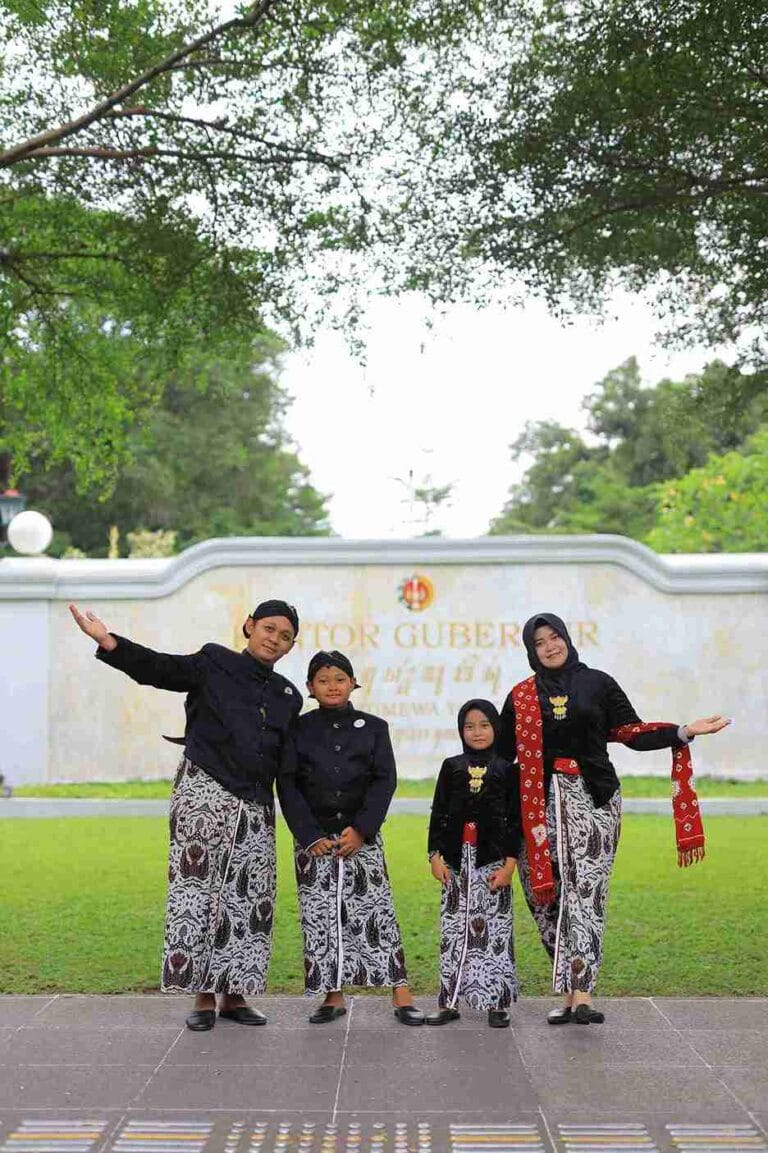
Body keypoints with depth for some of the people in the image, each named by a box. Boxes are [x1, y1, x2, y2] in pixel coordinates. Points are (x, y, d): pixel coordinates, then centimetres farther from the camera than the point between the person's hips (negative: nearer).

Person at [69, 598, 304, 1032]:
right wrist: (107, 640, -23)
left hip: (255, 808, 5)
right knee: (199, 891, -5)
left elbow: (287, 767, 15)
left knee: (249, 898, 4)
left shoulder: (288, 696, 14)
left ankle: (233, 994, 15)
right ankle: (203, 996, 4)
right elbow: (159, 669, -9)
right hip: (204, 794, -4)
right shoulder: (215, 664, 3)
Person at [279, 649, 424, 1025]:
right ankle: (333, 997, 12)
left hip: (361, 836, -1)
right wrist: (311, 836, -9)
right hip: (314, 838, 1)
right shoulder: (298, 729, 5)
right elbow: (289, 786, 1)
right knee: (320, 916, 2)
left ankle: (402, 997, -1)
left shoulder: (372, 727, 6)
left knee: (376, 911, -4)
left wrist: (361, 829, -11)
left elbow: (385, 780, 0)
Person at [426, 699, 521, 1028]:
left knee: (495, 930, 1)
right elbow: (438, 814, 8)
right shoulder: (451, 767, 7)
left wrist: (509, 864, -4)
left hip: (493, 862, -2)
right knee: (453, 931, 5)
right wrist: (435, 856, 1)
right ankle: (449, 1001, 12)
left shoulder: (506, 769, 3)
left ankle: (497, 1002, 10)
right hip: (456, 863, 2)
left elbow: (515, 819, 2)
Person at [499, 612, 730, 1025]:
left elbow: (634, 734, 6)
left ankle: (580, 995, -16)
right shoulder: (521, 697, 9)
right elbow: (503, 754, 11)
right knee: (549, 895, -1)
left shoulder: (597, 683, 7)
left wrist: (686, 732, -5)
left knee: (586, 890, -11)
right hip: (543, 801, 1)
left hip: (593, 797, -1)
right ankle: (569, 993, 8)